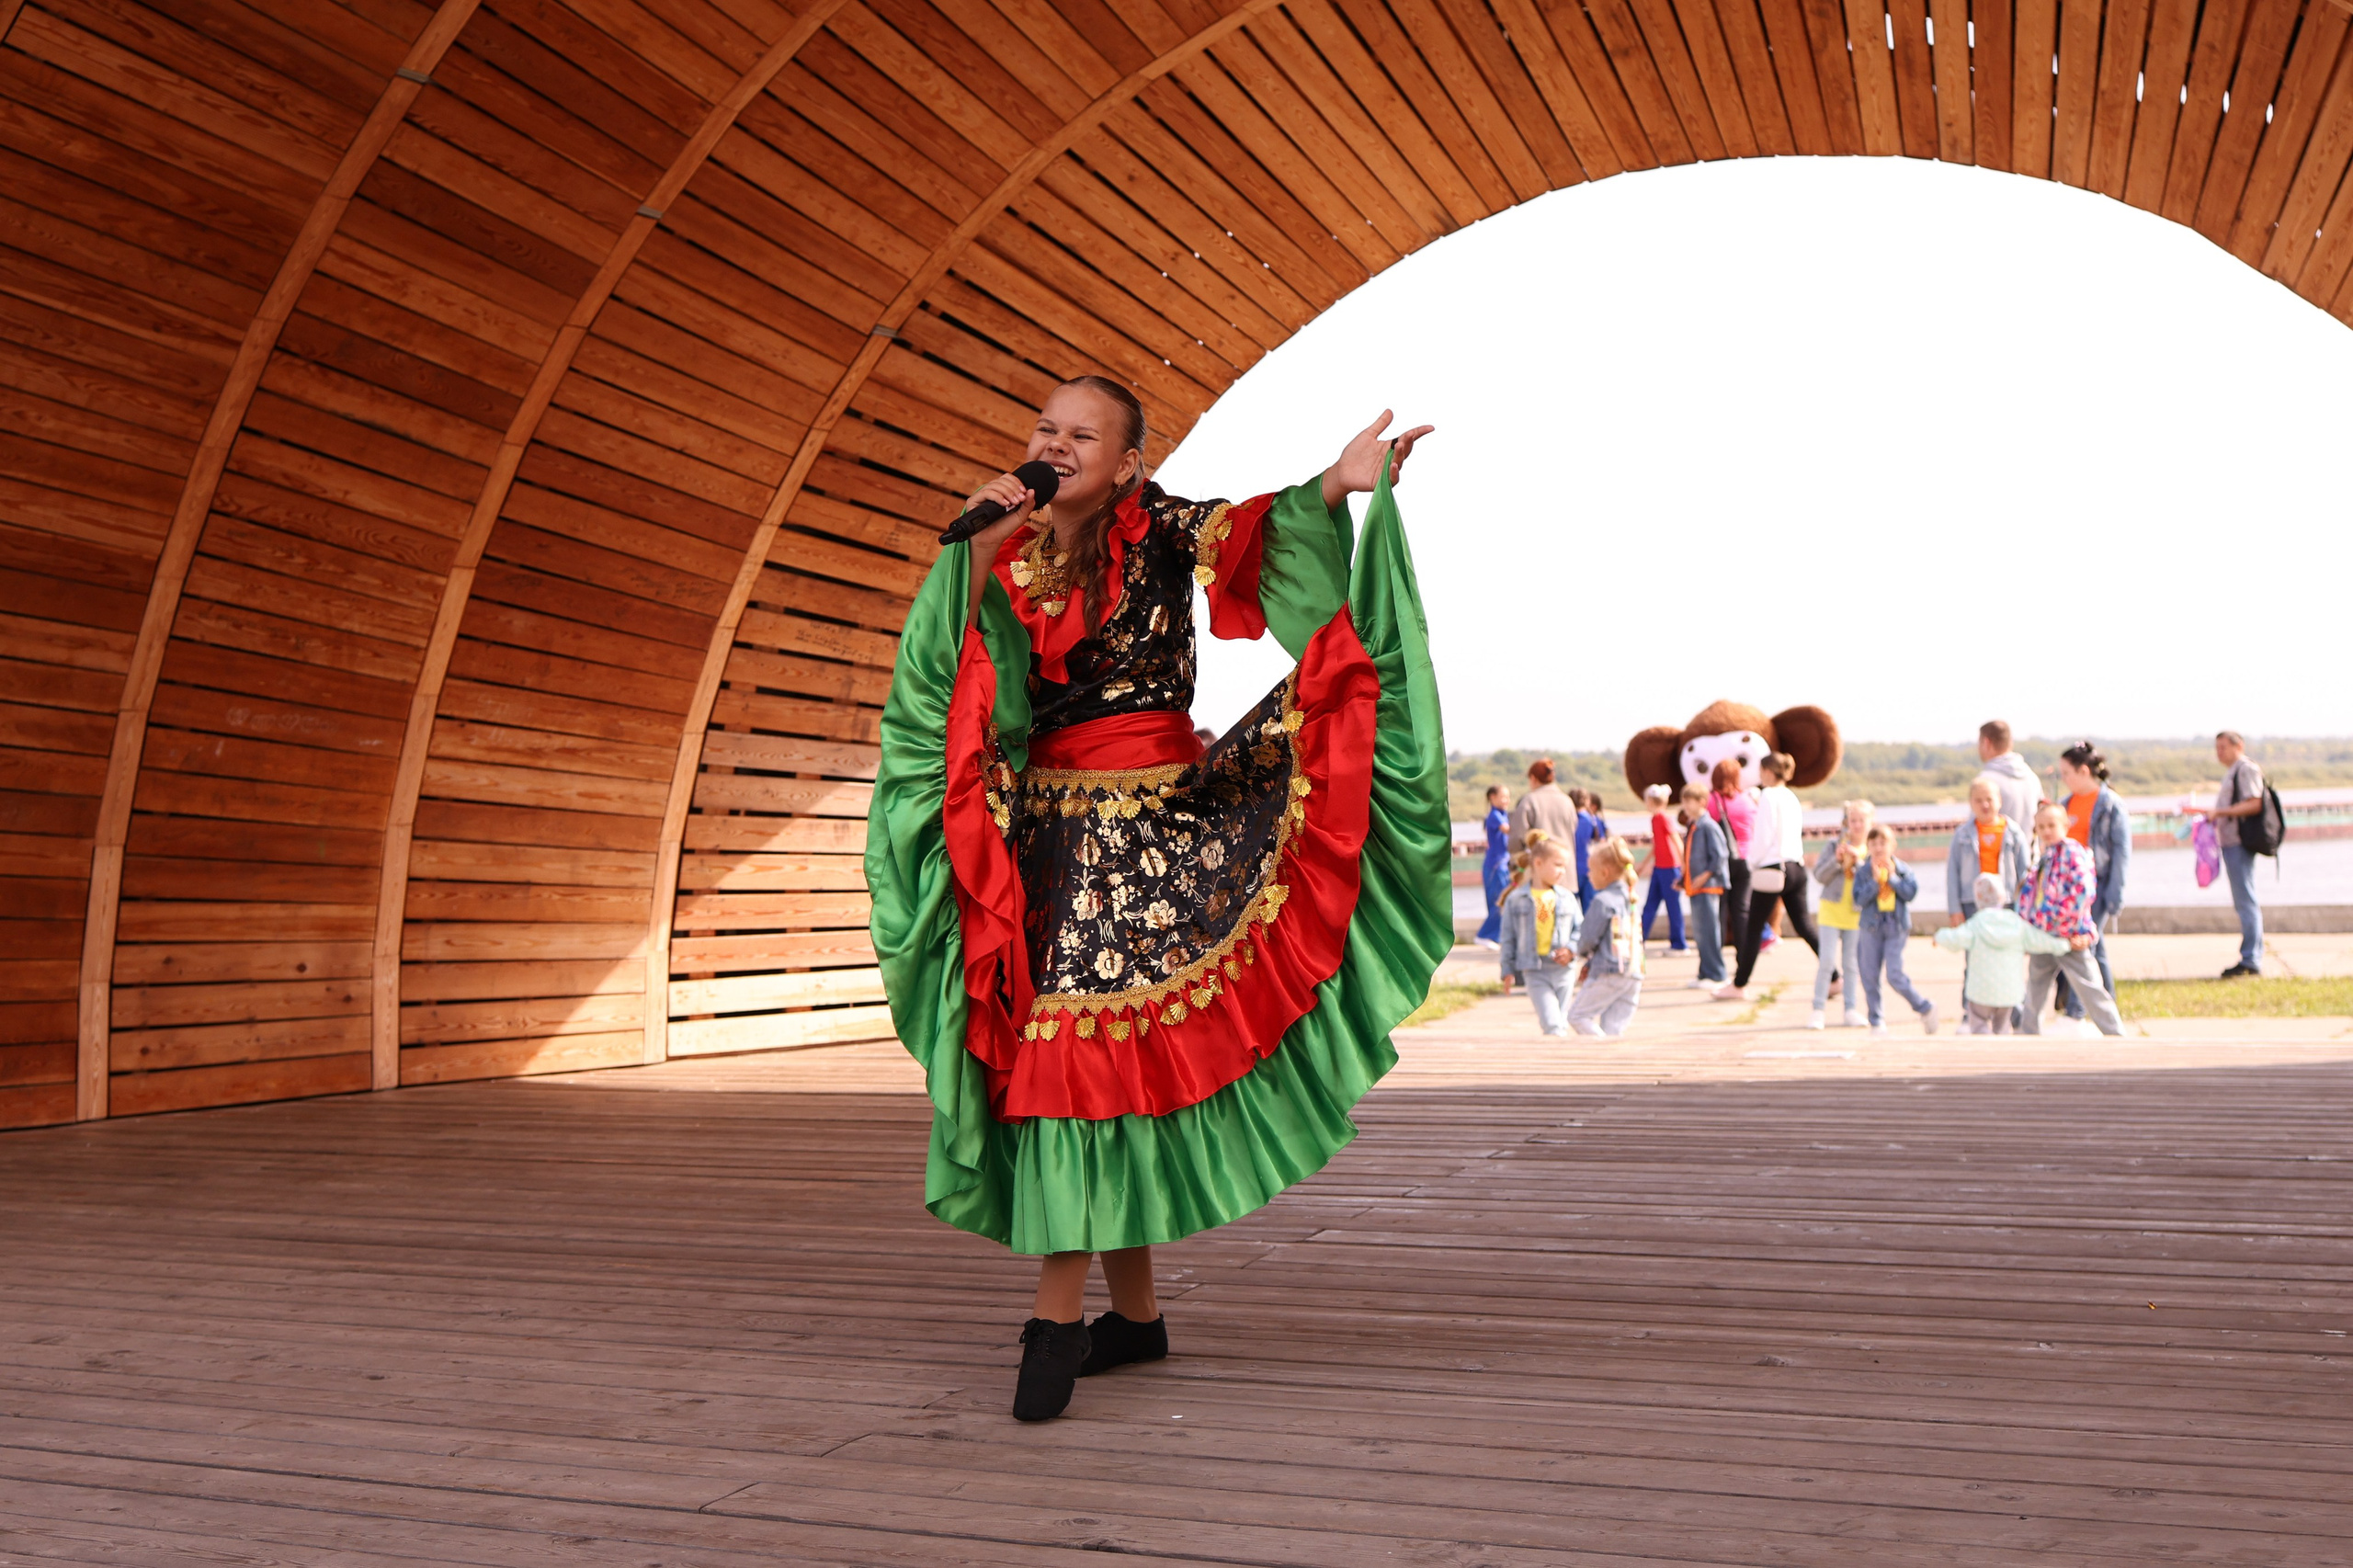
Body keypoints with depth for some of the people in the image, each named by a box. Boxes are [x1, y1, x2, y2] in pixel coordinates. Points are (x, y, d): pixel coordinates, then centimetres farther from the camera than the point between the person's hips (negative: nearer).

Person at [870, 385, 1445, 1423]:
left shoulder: (1155, 532, -1)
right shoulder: (1009, 558, 10)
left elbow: (1242, 532, -20)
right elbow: (949, 675, -2)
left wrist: (1338, 485, -38)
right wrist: (977, 556, -13)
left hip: (1156, 820, -5)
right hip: (1047, 827, 5)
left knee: (1088, 1040, -13)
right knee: (1072, 1054, 5)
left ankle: (1056, 1319, -9)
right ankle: (1134, 1314, 16)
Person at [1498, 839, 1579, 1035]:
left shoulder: (1567, 897, 8)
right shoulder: (1516, 899, 0)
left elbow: (1579, 929, 11)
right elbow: (1508, 937, 4)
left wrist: (1571, 949, -8)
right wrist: (1508, 970, 1)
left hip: (1563, 969, 3)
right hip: (1534, 970, -3)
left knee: (1560, 1023, 10)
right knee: (1552, 1023, -16)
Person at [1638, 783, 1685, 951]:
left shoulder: (1665, 819, -15)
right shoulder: (1654, 818, 10)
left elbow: (1678, 843, -17)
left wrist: (1683, 869, -19)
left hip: (1670, 868, -9)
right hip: (1658, 867, 9)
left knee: (1673, 905, -2)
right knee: (1650, 905, 11)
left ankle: (1678, 943, 5)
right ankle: (1639, 939, 16)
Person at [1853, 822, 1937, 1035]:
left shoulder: (1902, 870, 2)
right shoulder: (1863, 872, 1)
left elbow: (1911, 892, -10)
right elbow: (1859, 899, -8)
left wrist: (1892, 877, -13)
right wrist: (1875, 881, -17)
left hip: (1896, 927, -2)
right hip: (1871, 927, 2)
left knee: (1894, 976, -9)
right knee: (1870, 976, 3)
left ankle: (1925, 1008, 12)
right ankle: (1876, 1021, 14)